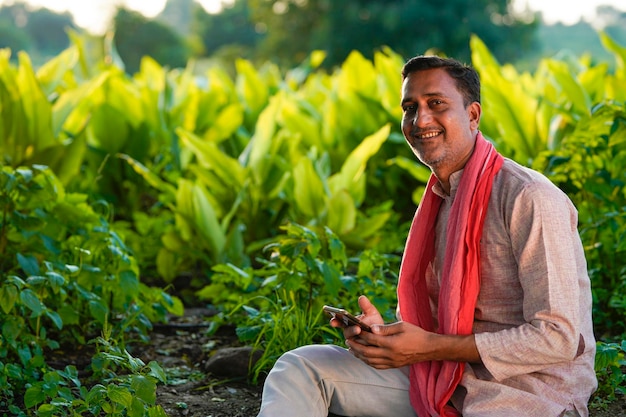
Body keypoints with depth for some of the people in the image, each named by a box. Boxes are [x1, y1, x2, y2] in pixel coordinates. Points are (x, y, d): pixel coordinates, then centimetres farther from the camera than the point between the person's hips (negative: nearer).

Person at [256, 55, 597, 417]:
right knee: (299, 367, -3)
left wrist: (431, 347, -19)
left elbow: (558, 338, -21)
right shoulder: (440, 202, 11)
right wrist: (385, 332, -5)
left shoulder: (528, 198, -17)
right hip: (450, 379, 8)